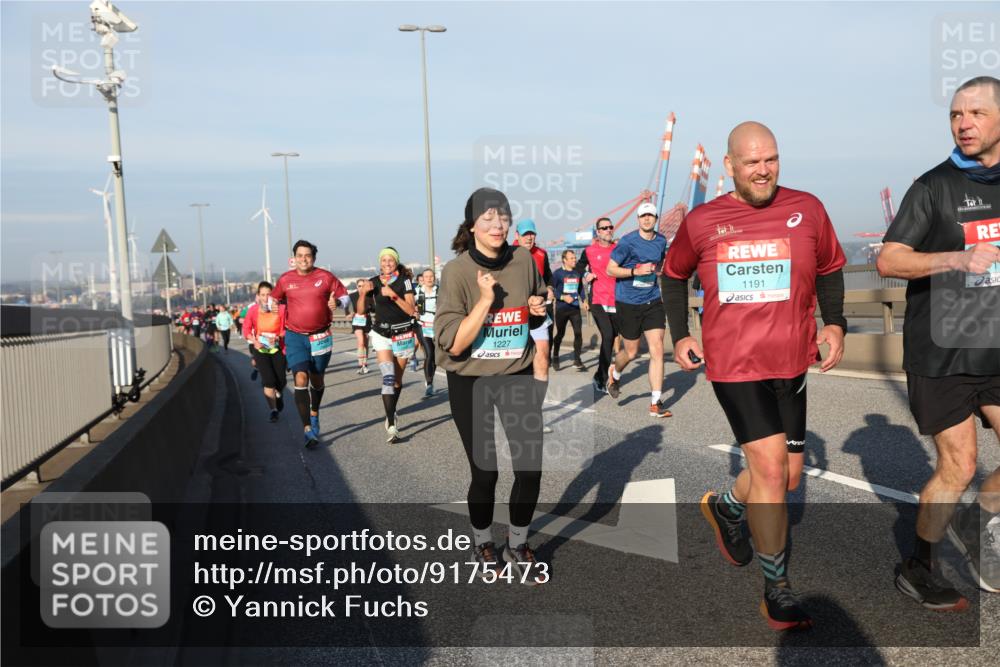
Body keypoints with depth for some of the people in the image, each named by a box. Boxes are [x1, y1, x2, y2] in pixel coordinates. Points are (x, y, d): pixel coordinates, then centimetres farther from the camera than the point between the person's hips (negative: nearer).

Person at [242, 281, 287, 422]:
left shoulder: (281, 309, -14)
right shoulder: (253, 310, -10)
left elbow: (286, 329, -9)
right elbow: (246, 329, -4)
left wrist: (278, 337, -26)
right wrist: (255, 341, -19)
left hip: (277, 349, 0)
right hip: (260, 349, 0)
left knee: (281, 381, 3)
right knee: (268, 380, -10)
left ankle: (278, 395, 40)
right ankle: (272, 409, 7)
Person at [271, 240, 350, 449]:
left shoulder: (325, 277, -3)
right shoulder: (285, 279, 0)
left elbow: (344, 296, 4)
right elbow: (274, 299, 18)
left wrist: (337, 302, -17)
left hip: (321, 336, 1)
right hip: (295, 336, -1)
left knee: (317, 380, 16)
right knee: (301, 379, -16)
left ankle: (314, 415, 43)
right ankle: (307, 429, -16)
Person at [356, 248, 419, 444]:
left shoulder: (404, 280, -6)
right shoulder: (374, 282, 1)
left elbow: (411, 310, -13)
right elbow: (361, 311, -3)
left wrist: (394, 295, -24)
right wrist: (363, 293, -20)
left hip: (403, 335, 0)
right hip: (381, 334, 0)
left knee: (397, 379, 10)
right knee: (388, 377, -16)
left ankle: (391, 415, 34)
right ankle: (391, 426, -19)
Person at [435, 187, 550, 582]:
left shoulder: (523, 260, -2)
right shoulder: (457, 271, -15)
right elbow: (453, 345, -20)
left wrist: (538, 310, -7)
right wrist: (486, 300, -25)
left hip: (518, 376, 4)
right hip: (470, 383, -3)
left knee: (531, 466, 1)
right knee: (485, 472, 3)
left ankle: (517, 546, 26)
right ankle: (482, 544, 31)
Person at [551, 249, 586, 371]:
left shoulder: (577, 273, 9)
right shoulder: (557, 273, -7)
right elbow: (551, 289, -10)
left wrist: (583, 301, 10)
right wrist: (563, 297, -21)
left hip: (575, 308, 4)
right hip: (562, 308, -4)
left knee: (578, 333, -6)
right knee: (560, 334, 8)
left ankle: (577, 360, 1)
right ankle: (555, 358, 27)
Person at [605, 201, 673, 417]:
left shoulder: (661, 241, 6)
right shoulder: (628, 241, -10)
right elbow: (610, 269, -10)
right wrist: (636, 271, -22)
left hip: (652, 301, 4)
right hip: (628, 303, -4)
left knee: (657, 349, -6)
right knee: (631, 352, 6)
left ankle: (655, 404, -1)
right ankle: (615, 375, 42)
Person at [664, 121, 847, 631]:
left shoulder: (806, 210, 2)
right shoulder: (701, 222, -1)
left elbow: (830, 270, 15)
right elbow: (674, 274, 15)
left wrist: (834, 323, 2)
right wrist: (679, 335, 9)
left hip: (790, 363, 4)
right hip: (732, 364, -3)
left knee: (788, 476, 12)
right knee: (771, 467, -9)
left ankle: (726, 507, 43)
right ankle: (777, 588, 8)